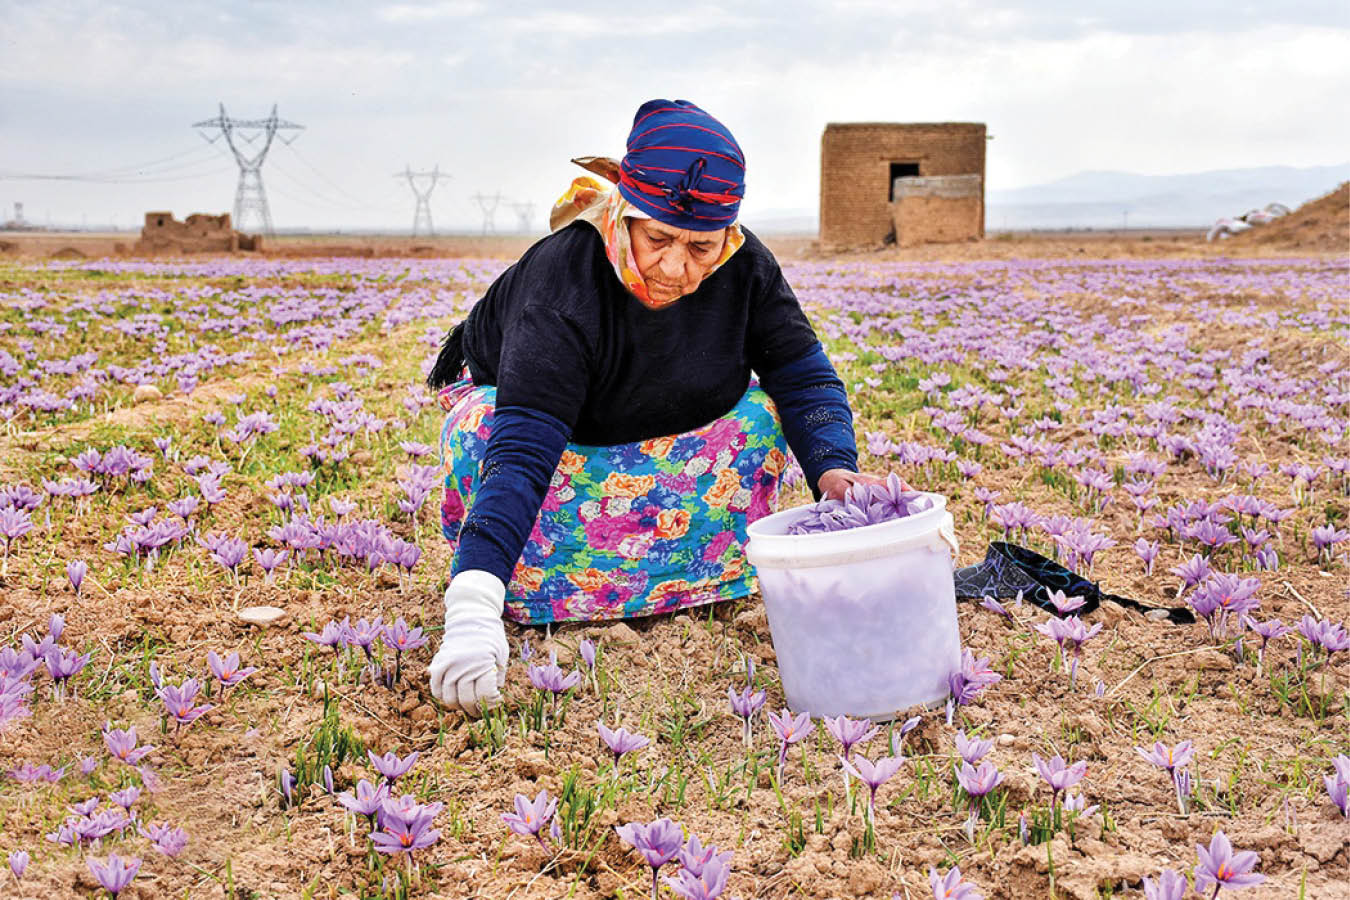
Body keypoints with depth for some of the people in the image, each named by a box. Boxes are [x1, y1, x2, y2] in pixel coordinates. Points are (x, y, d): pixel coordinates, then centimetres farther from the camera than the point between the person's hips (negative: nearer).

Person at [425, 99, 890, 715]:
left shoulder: (745, 268, -26)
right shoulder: (563, 281, -40)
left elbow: (804, 376, -17)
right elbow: (523, 448, -51)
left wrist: (833, 467, -39)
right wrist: (472, 608, -62)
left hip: (655, 432, 4)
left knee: (760, 417, -21)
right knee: (484, 436, -37)